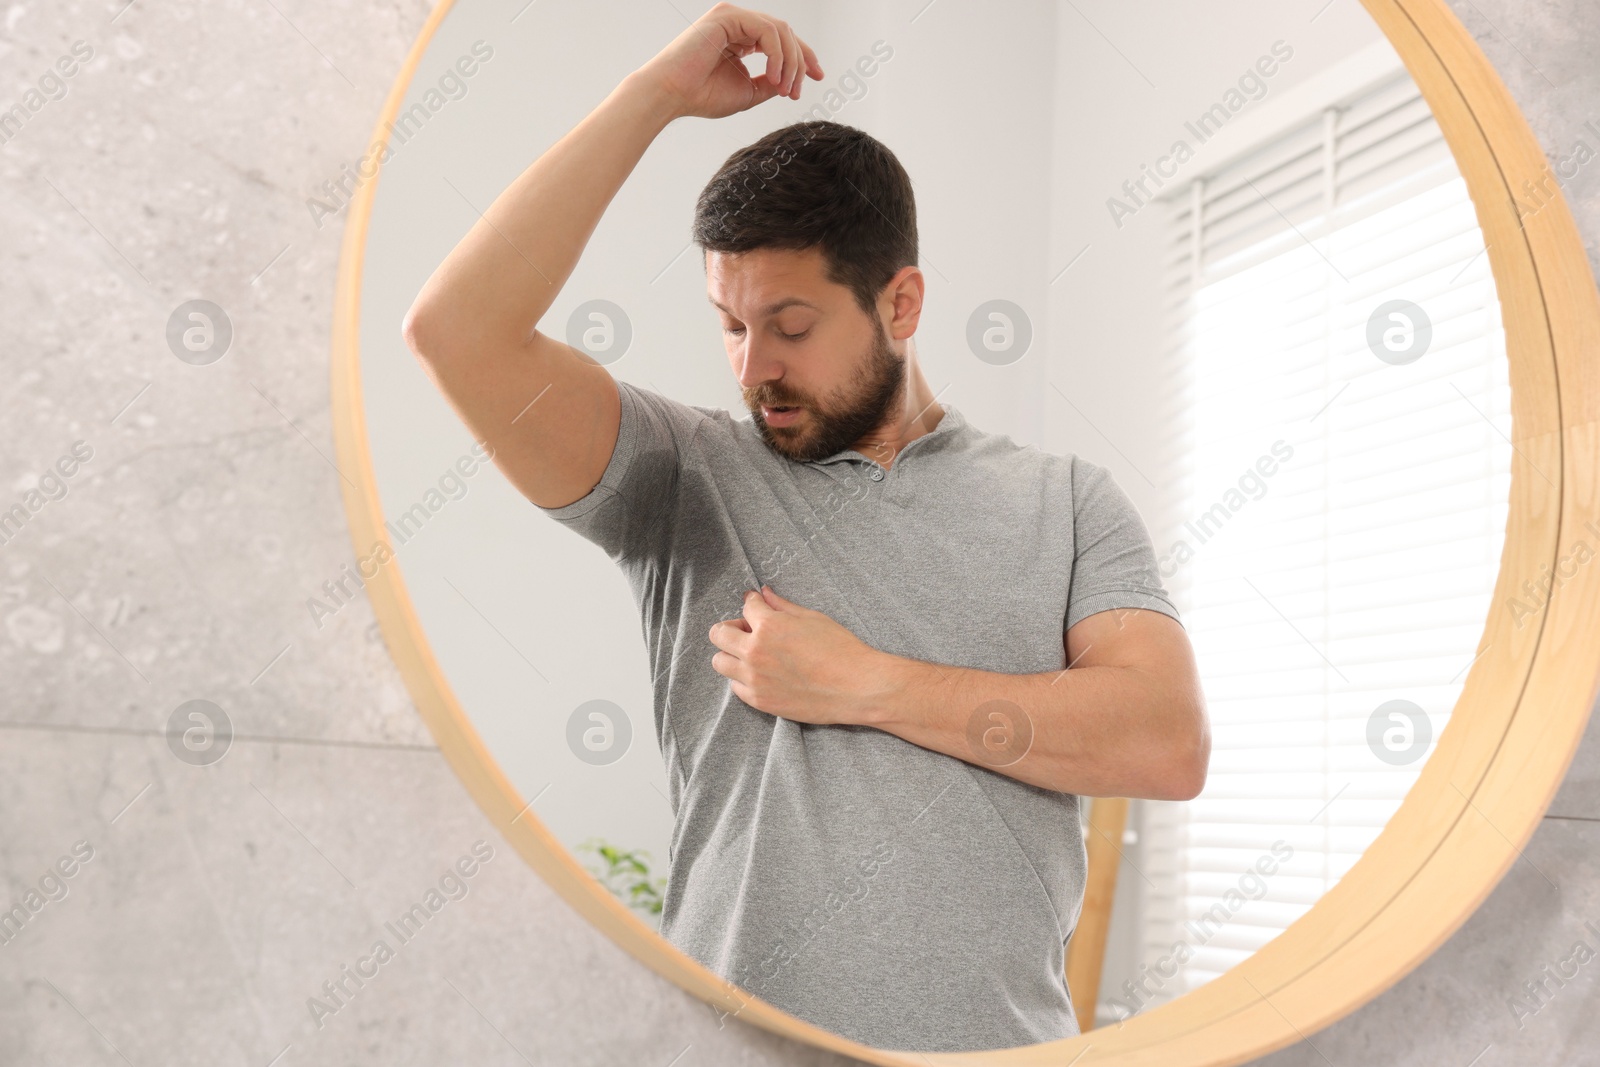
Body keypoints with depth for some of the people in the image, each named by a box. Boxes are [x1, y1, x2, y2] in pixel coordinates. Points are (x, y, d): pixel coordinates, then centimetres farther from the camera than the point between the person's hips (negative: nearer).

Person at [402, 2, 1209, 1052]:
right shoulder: (685, 476, 5)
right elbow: (458, 328, -7)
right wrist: (657, 94, -6)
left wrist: (861, 686, -9)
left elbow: (1169, 744, -7)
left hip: (998, 1034, 0)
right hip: (737, 1033, 0)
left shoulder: (1070, 502, 6)